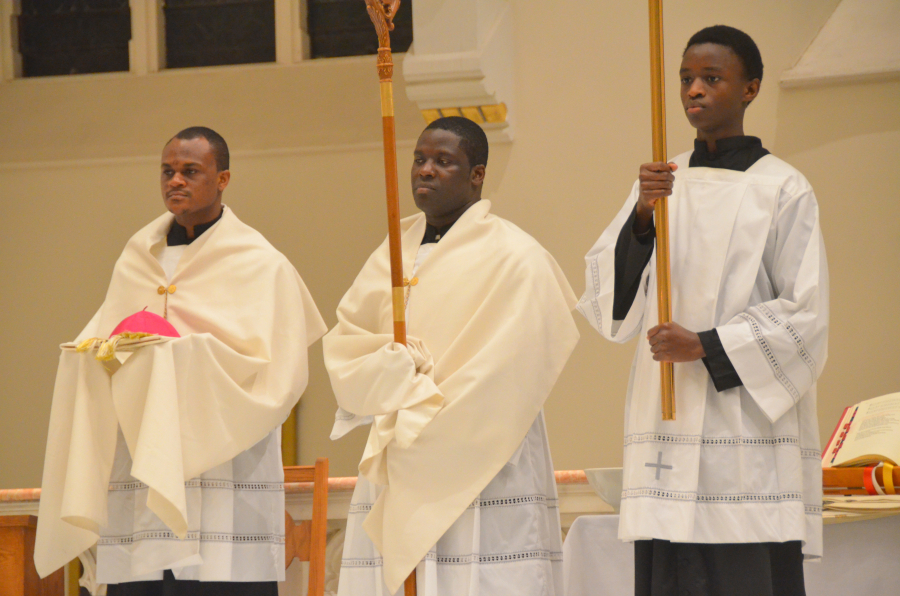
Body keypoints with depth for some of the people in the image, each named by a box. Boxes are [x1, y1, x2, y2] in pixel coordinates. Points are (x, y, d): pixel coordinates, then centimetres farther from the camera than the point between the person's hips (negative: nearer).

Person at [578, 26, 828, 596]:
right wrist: (641, 217, -9)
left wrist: (707, 347, -11)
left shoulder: (782, 189, 0)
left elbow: (806, 315, -4)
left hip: (749, 433, -4)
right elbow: (611, 303, 6)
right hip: (669, 430, 4)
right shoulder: (662, 186, 14)